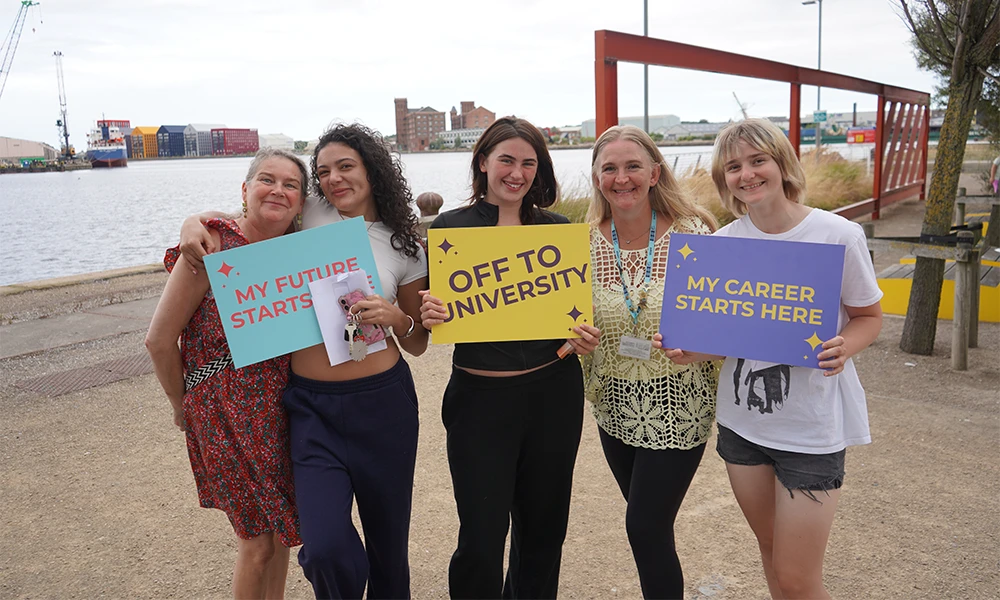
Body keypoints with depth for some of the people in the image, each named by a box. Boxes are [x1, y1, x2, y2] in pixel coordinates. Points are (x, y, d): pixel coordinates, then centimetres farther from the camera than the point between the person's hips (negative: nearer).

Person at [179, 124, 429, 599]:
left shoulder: (404, 247, 4)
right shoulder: (311, 216, 3)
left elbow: (418, 345, 9)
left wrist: (397, 319, -11)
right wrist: (195, 221, -4)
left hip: (382, 403, 1)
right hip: (311, 405, 0)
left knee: (389, 541, 11)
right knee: (325, 547, -11)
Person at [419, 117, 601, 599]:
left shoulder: (557, 228, 4)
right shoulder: (450, 226, -2)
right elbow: (435, 314, 3)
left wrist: (585, 338, -8)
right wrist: (427, 316, -19)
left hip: (553, 392, 3)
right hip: (480, 396, -2)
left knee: (543, 527, 17)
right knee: (481, 538, 2)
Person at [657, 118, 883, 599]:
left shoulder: (839, 235, -12)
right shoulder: (722, 242, -1)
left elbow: (869, 316, -1)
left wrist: (842, 348, -22)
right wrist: (691, 352, -13)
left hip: (812, 426, -4)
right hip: (741, 419, 4)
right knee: (771, 549, 21)